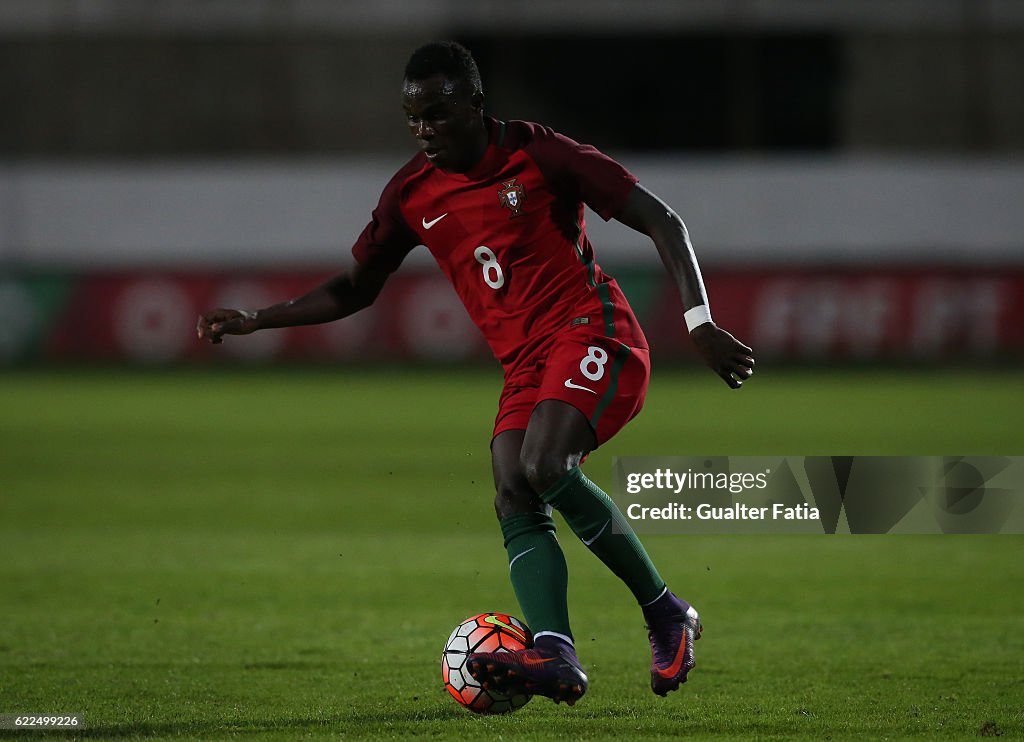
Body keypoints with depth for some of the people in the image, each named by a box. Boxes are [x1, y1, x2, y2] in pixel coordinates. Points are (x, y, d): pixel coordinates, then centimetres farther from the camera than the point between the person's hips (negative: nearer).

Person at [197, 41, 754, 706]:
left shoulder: (540, 156, -6)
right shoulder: (412, 194, 10)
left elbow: (661, 222, -4)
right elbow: (356, 289, 23)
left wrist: (700, 322, -14)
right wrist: (256, 321, 12)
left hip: (592, 333, -6)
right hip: (526, 365, 6)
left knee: (544, 465, -28)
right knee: (514, 500, -16)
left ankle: (667, 616, -15)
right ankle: (555, 657, -34)